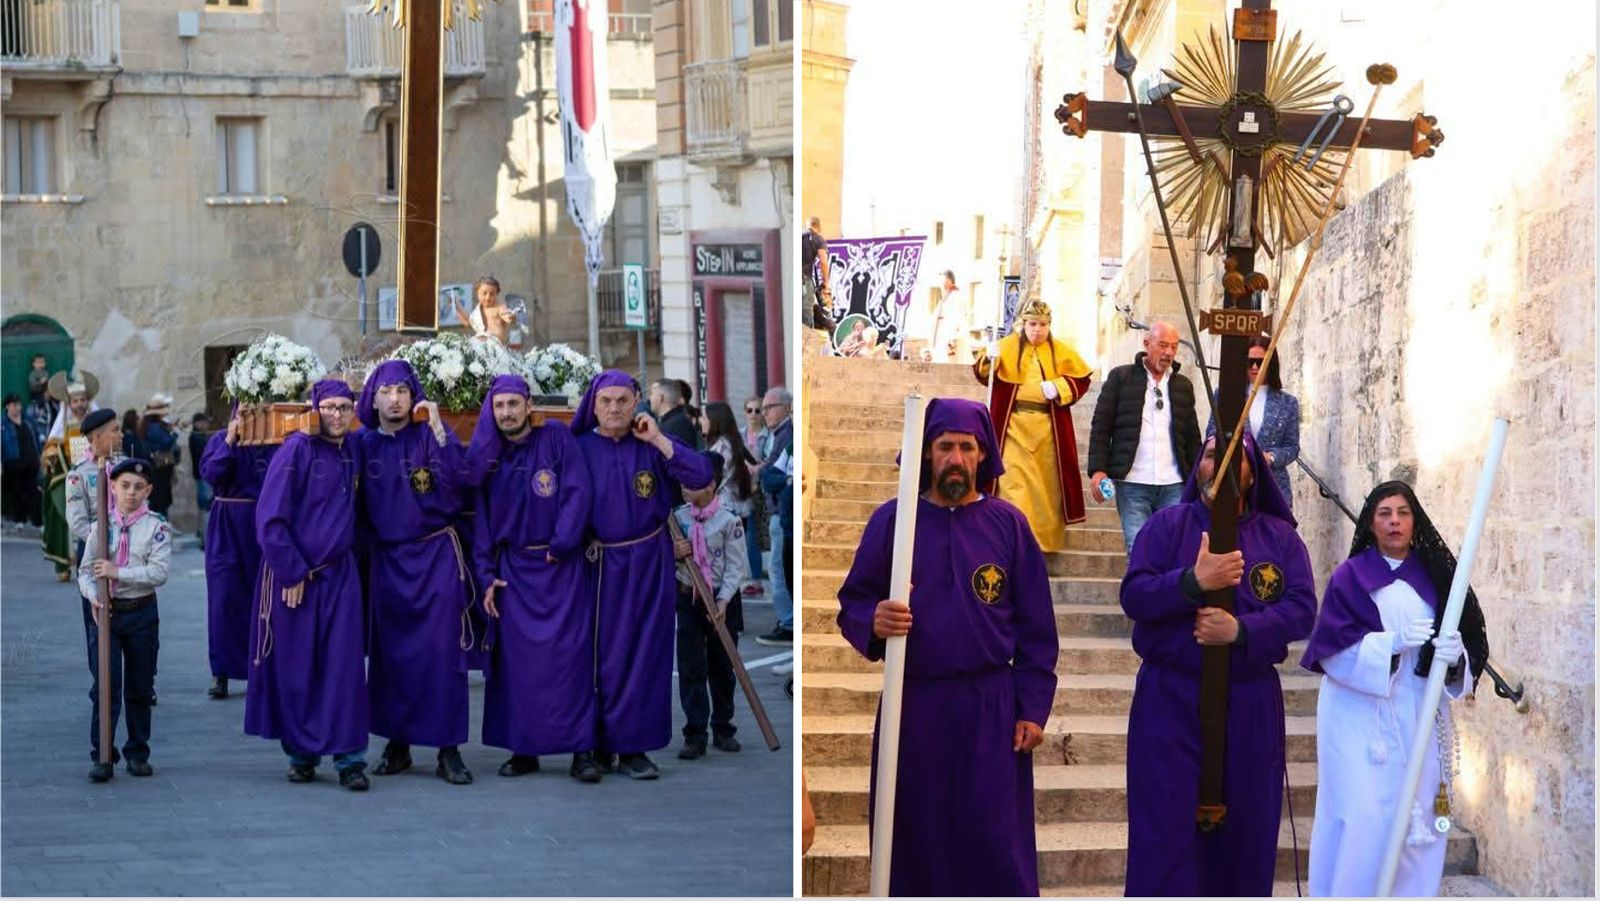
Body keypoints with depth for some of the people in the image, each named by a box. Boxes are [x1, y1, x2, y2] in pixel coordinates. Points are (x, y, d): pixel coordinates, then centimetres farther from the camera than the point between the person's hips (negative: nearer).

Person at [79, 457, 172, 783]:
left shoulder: (156, 527, -4)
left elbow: (159, 572, -15)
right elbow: (86, 570, 2)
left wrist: (118, 572, -21)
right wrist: (92, 596, -17)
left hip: (142, 612, 0)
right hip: (105, 610, 0)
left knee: (140, 688, 9)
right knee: (104, 686, -5)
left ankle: (137, 753, 20)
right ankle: (102, 756, -1)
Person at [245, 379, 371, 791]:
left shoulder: (353, 452, 7)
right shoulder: (297, 449, -9)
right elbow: (270, 518, -12)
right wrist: (291, 573, -12)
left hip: (340, 575, 4)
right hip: (293, 575, -4)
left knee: (345, 665, -2)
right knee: (295, 668, 3)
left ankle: (349, 758, 0)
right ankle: (302, 753, 15)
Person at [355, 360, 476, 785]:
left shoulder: (429, 436, -4)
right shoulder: (363, 444, 5)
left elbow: (457, 479, -20)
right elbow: (353, 503, 9)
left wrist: (438, 427, -24)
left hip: (435, 555, -3)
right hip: (386, 560, 3)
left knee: (440, 650, -5)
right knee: (390, 653, 6)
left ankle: (448, 749, -1)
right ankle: (397, 744, 15)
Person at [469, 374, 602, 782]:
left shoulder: (556, 438, -2)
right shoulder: (487, 455, 8)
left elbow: (577, 493, -8)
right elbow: (480, 519, 9)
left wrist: (561, 544, -14)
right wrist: (486, 575, 3)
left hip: (561, 567, -3)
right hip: (513, 570, 4)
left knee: (569, 655, -6)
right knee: (517, 660, 2)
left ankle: (582, 749, -4)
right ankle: (524, 748, 9)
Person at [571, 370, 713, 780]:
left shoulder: (653, 445, 0)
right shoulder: (580, 449, 0)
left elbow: (701, 476, -13)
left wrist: (658, 439, -14)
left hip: (648, 564, 0)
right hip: (600, 564, 0)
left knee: (644, 652, 0)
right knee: (603, 652, 4)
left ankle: (633, 747, 6)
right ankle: (597, 745, 14)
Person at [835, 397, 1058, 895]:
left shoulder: (1008, 523, 3)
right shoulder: (892, 520, 2)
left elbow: (1036, 625, 3)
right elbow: (851, 604, 4)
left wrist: (1033, 708, -2)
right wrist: (873, 622, -20)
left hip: (990, 709, -1)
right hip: (913, 707, 1)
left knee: (994, 848, -1)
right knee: (914, 841, 5)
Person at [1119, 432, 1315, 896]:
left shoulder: (1280, 537, 8)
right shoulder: (1167, 525, 4)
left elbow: (1302, 609, -4)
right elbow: (1133, 595, -9)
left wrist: (1242, 630, -20)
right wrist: (1194, 581, -24)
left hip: (1251, 705, 2)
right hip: (1170, 700, -2)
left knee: (1246, 830, 8)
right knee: (1164, 832, -5)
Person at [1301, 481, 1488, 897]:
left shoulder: (1433, 577, 9)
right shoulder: (1350, 576, 1)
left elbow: (1467, 640, 8)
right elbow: (1332, 647, -7)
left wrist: (1455, 655, -16)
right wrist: (1391, 641, -20)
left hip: (1419, 718, 3)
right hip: (1360, 714, -3)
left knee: (1417, 815, 0)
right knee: (1364, 818, -10)